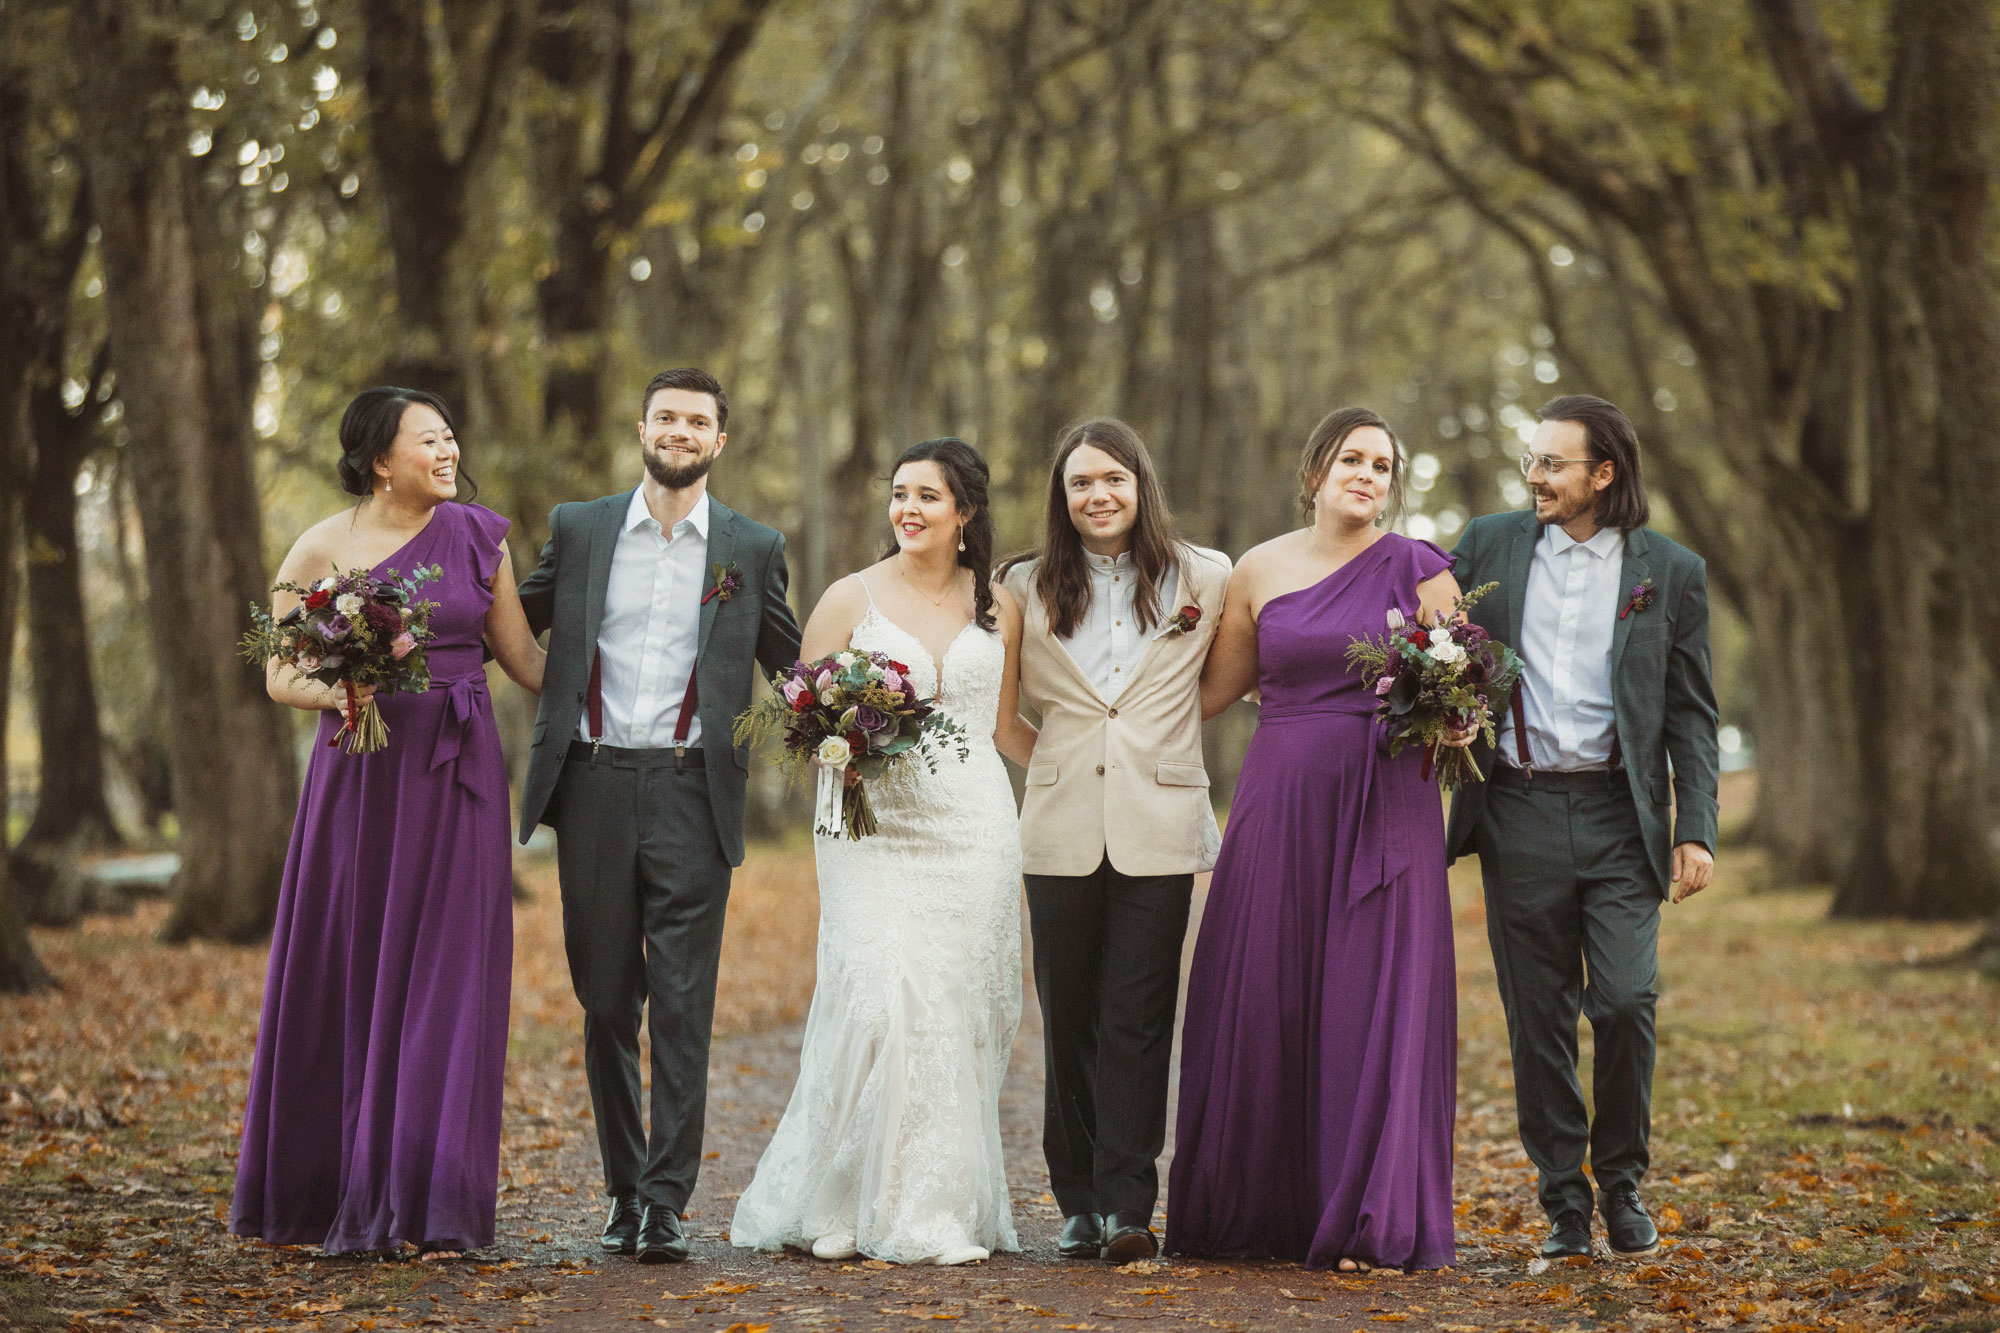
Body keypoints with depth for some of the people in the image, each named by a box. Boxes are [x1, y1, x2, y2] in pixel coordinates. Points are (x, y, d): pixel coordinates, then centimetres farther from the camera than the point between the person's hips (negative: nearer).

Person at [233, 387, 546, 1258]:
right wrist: (335, 692, -17)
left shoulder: (476, 537, 5)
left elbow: (525, 660, 10)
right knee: (343, 979, 4)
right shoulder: (321, 550, 1)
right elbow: (281, 677, 3)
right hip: (358, 781, -1)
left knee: (445, 980, -1)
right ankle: (325, 1193, 17)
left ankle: (429, 1205, 6)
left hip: (456, 782, 1)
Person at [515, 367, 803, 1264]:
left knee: (683, 1007, -6)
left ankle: (666, 1203, -4)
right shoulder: (578, 529, 10)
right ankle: (624, 1191, 17)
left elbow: (791, 670, 12)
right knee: (606, 1002, 7)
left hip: (693, 792, -2)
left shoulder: (754, 549, 8)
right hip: (594, 787, 2)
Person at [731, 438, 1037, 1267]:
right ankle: (852, 1205, -2)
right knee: (880, 1004, -14)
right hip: (874, 833, -2)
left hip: (973, 834, 2)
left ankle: (944, 1210, 6)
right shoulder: (851, 599, 3)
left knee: (958, 1016, -1)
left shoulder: (998, 609, 11)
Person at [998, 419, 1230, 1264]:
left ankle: (1127, 1208, -3)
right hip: (1062, 830, 2)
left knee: (1136, 1022, -5)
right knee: (1069, 1023, 4)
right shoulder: (1030, 587, 8)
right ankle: (1078, 1203, 13)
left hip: (1158, 831, -2)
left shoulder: (1204, 580, 4)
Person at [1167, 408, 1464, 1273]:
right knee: (1263, 1005, 3)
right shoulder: (1260, 571, 8)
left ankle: (1372, 1222, 4)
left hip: (1384, 812, -2)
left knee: (1374, 1005, -3)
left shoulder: (1417, 569, 3)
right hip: (1279, 804, 2)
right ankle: (1261, 1212, 16)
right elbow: (1212, 691, 17)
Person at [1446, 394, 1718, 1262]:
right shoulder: (1488, 545, 7)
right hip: (1519, 812, 1)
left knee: (1626, 1002, -10)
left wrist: (1696, 830, -2)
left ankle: (1621, 1183, 10)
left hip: (1618, 813, -1)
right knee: (1538, 1019, 4)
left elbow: (1691, 712, 6)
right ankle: (1564, 1203, 15)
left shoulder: (1670, 572, 4)